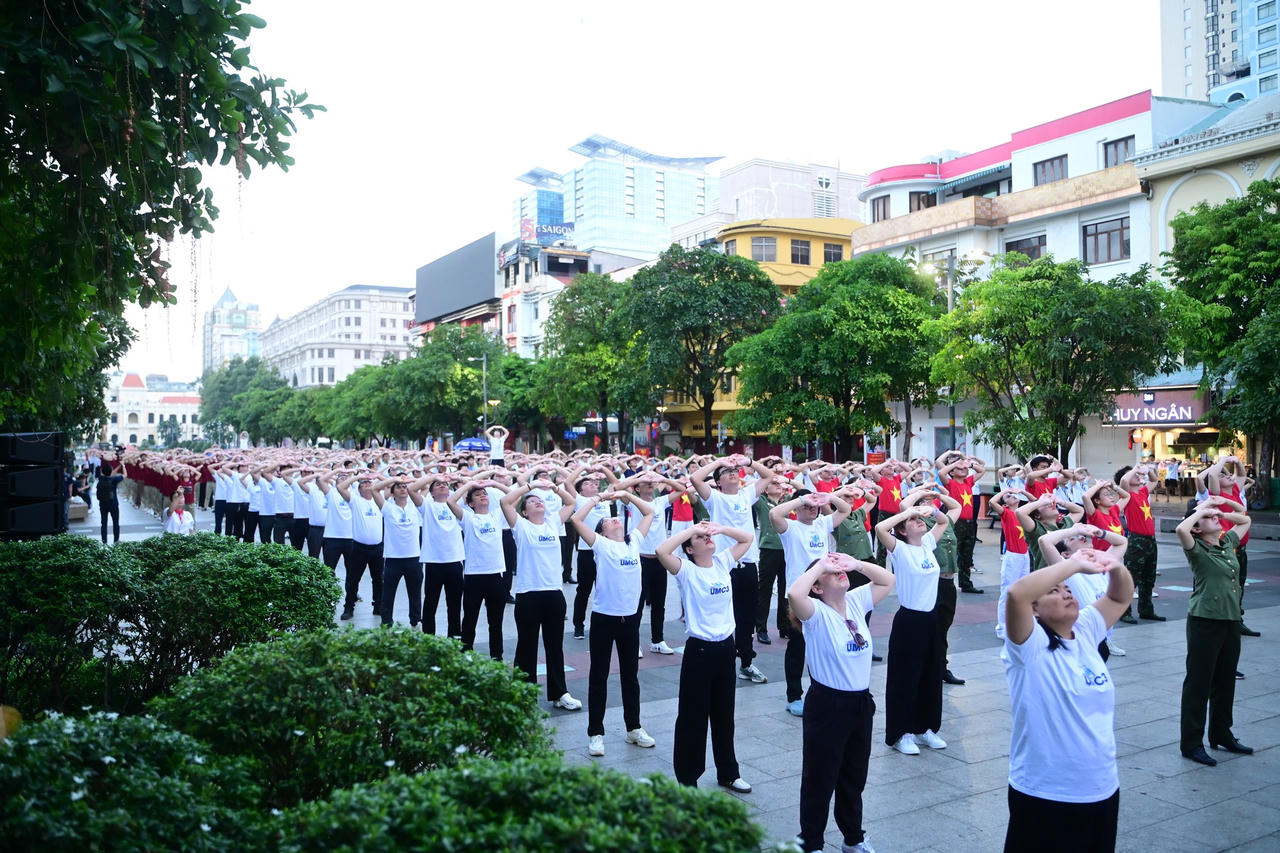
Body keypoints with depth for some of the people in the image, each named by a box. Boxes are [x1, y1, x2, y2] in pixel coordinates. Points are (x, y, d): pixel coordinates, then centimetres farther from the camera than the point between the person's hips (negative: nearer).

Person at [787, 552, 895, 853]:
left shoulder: (856, 601, 2)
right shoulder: (816, 613, -18)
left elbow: (888, 581, 10)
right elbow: (794, 594, -39)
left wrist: (856, 563, -5)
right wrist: (819, 566, -25)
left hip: (861, 703, 6)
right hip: (827, 705, -6)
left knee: (854, 777, 22)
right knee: (820, 779, 8)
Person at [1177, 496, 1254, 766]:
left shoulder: (1228, 542, 9)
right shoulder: (1197, 549, -11)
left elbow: (1246, 519, 26)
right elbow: (1181, 529, -34)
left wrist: (1224, 506, 8)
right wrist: (1202, 509, -18)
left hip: (1231, 621, 7)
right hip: (1204, 622, -7)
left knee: (1226, 682, 17)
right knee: (1198, 683, 0)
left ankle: (1221, 734, 31)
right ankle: (1191, 743, 7)